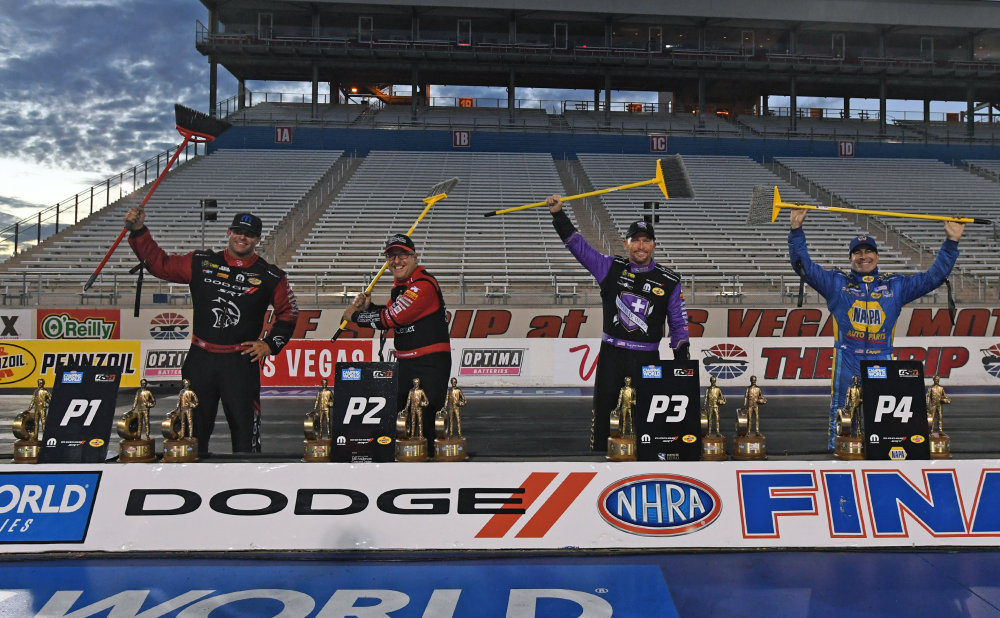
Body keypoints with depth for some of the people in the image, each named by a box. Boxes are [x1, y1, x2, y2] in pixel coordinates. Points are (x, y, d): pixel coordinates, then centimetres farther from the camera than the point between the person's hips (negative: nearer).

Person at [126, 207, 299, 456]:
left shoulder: (270, 277, 0)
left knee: (244, 426, 0)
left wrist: (270, 344, 0)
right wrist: (138, 231, 0)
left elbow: (288, 313, 8)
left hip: (241, 362, -2)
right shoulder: (200, 263, 4)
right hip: (200, 360, 2)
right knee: (194, 426, 11)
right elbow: (159, 263, 9)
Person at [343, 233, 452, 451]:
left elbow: (392, 318, -20)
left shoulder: (424, 284, -16)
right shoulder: (399, 286, 15)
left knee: (423, 416, -12)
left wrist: (355, 315, -7)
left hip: (431, 362, -9)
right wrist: (368, 307, 4)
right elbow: (389, 315, 24)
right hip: (405, 362, 9)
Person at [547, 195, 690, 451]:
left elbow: (679, 324, 5)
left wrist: (682, 362, 0)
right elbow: (578, 245, 0)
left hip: (647, 358, -1)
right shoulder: (611, 268, 2)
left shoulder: (669, 281, 1)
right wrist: (558, 214, -11)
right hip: (611, 353, 1)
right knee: (602, 408, 6)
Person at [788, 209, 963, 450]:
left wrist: (951, 242, 9)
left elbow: (934, 276, 15)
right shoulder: (836, 283, 8)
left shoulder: (896, 285, 15)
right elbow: (804, 266, 1)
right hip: (846, 364, -2)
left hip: (881, 363, 2)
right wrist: (796, 229, -9)